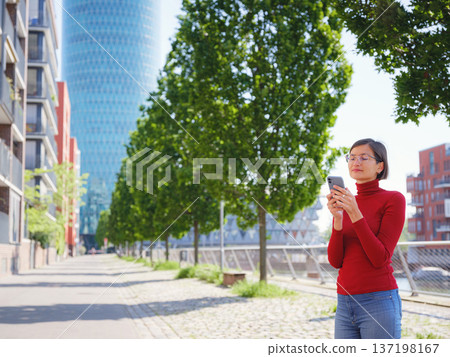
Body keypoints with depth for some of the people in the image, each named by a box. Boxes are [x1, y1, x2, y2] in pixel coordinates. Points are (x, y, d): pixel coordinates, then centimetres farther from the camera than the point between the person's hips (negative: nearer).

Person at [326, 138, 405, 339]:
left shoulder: (393, 199, -2)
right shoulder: (343, 204, 13)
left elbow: (380, 258, -11)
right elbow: (335, 261, 4)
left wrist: (355, 214, -17)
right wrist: (338, 219, -9)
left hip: (378, 302, -5)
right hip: (345, 304, 5)